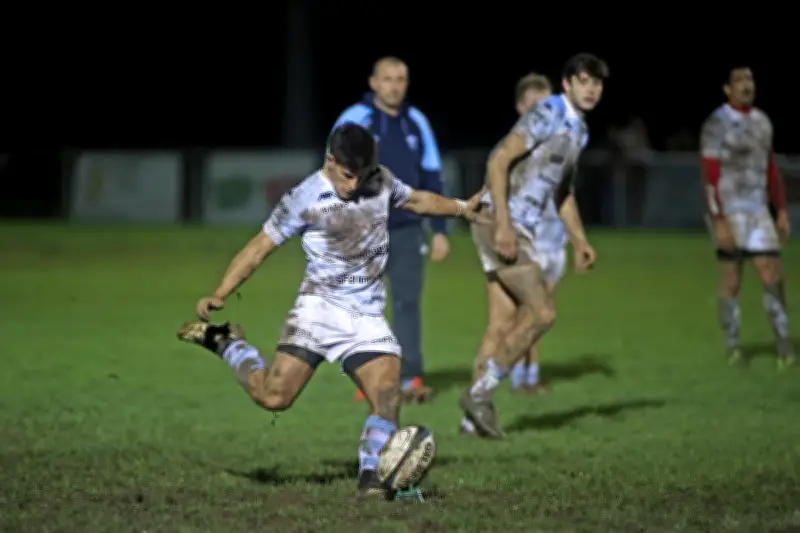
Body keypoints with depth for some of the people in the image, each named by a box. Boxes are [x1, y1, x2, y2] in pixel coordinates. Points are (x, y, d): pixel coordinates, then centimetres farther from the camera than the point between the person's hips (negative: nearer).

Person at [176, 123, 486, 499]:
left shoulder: (381, 180, 5)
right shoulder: (304, 199, -9)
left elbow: (415, 200, 27)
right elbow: (260, 246, -5)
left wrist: (461, 208, 30)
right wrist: (219, 295, -14)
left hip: (368, 318, 4)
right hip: (319, 310, -4)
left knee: (388, 400, -14)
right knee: (274, 396, -13)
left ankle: (370, 477, -1)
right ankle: (224, 342, 11)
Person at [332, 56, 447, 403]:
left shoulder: (416, 123, 7)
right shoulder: (353, 121, -5)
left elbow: (432, 178, 12)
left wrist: (440, 230, 9)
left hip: (407, 229, 2)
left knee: (408, 301, -6)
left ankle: (412, 379, -7)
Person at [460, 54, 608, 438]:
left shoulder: (578, 130, 18)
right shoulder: (547, 115, -12)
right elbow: (498, 161, -20)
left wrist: (579, 241, 26)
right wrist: (503, 224, -26)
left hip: (521, 231, 9)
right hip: (501, 224, -9)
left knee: (526, 318, 7)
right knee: (542, 314, -13)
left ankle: (476, 409, 10)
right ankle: (480, 394, -6)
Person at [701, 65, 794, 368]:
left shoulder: (762, 122, 13)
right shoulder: (717, 124, -8)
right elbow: (710, 176, -12)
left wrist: (781, 211, 14)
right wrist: (719, 221, -18)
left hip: (758, 211, 5)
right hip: (728, 212, -5)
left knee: (772, 275, -3)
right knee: (731, 280, -2)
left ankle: (784, 343, 2)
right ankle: (732, 347, 7)